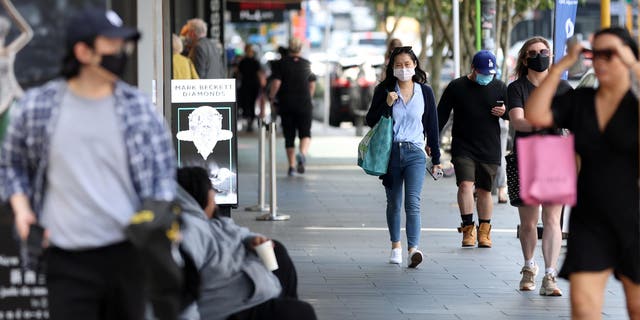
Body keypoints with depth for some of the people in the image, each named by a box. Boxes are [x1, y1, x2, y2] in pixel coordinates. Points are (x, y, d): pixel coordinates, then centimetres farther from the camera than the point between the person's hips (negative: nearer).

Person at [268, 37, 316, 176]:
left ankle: (292, 166, 6)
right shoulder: (307, 64, 4)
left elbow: (276, 83, -11)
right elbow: (312, 85, 8)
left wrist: (271, 98, 0)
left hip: (286, 104, 0)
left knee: (289, 136, 7)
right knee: (305, 133, 4)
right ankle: (302, 154, -25)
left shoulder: (283, 64, -3)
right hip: (304, 103, 0)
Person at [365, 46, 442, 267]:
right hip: (390, 152, 1)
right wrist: (386, 104, -13)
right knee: (394, 203, 11)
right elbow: (371, 121, 3)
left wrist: (436, 158, 8)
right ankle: (396, 246, 27)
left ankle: (413, 249, -24)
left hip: (415, 152, -1)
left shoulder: (425, 92, 4)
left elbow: (432, 125, 8)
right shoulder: (384, 91, 3)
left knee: (413, 202, -15)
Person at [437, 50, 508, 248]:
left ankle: (484, 231, 17)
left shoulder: (499, 87, 6)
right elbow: (441, 115, 6)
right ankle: (468, 228, -10)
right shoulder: (456, 87, 2)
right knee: (465, 184, -16)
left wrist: (504, 112, -10)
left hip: (490, 150, 1)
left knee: (484, 190, 7)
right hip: (463, 148, -1)